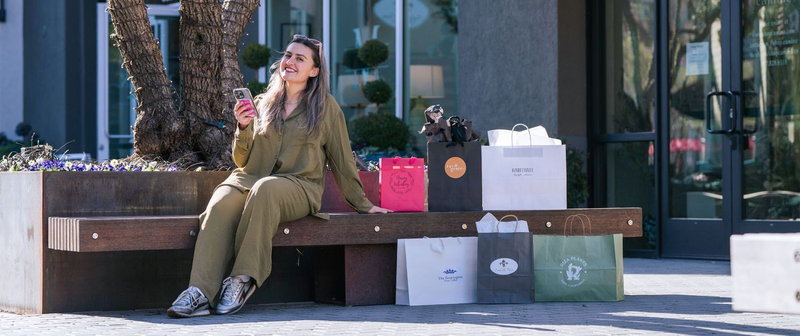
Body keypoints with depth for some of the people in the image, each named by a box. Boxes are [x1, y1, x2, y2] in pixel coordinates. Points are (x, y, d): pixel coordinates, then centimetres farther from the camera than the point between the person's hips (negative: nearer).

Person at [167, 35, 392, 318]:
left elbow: (341, 161, 15)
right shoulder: (262, 104, 17)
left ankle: (243, 279, -36)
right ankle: (199, 294, -43)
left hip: (300, 187, -3)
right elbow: (242, 162, 17)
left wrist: (363, 205, 16)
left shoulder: (325, 107, 9)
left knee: (265, 188, -39)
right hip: (251, 178, 3)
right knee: (221, 203, -33)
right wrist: (244, 129, -2)